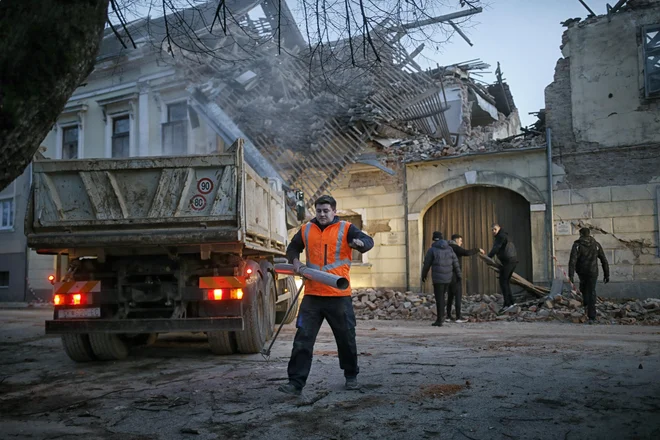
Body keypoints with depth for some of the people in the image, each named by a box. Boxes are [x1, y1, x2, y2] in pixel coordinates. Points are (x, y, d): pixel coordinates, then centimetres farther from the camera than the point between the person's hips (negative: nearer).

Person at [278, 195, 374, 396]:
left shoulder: (346, 228, 0)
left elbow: (368, 241, -12)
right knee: (303, 339, -2)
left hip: (339, 295, -2)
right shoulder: (306, 230, 10)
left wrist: (360, 242, -35)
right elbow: (293, 248, 25)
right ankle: (296, 383, 3)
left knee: (346, 339, 11)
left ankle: (351, 377, 31)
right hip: (312, 296, 2)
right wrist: (295, 260, 5)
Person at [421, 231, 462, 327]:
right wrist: (459, 275, 13)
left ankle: (439, 321, -1)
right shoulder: (449, 249, 7)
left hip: (438, 278, -5)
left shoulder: (432, 250, -6)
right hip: (448, 277, 5)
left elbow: (426, 264, -2)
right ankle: (440, 317, 20)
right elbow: (455, 263, 6)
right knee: (441, 296, 20)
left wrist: (423, 275, 12)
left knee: (439, 299, -2)